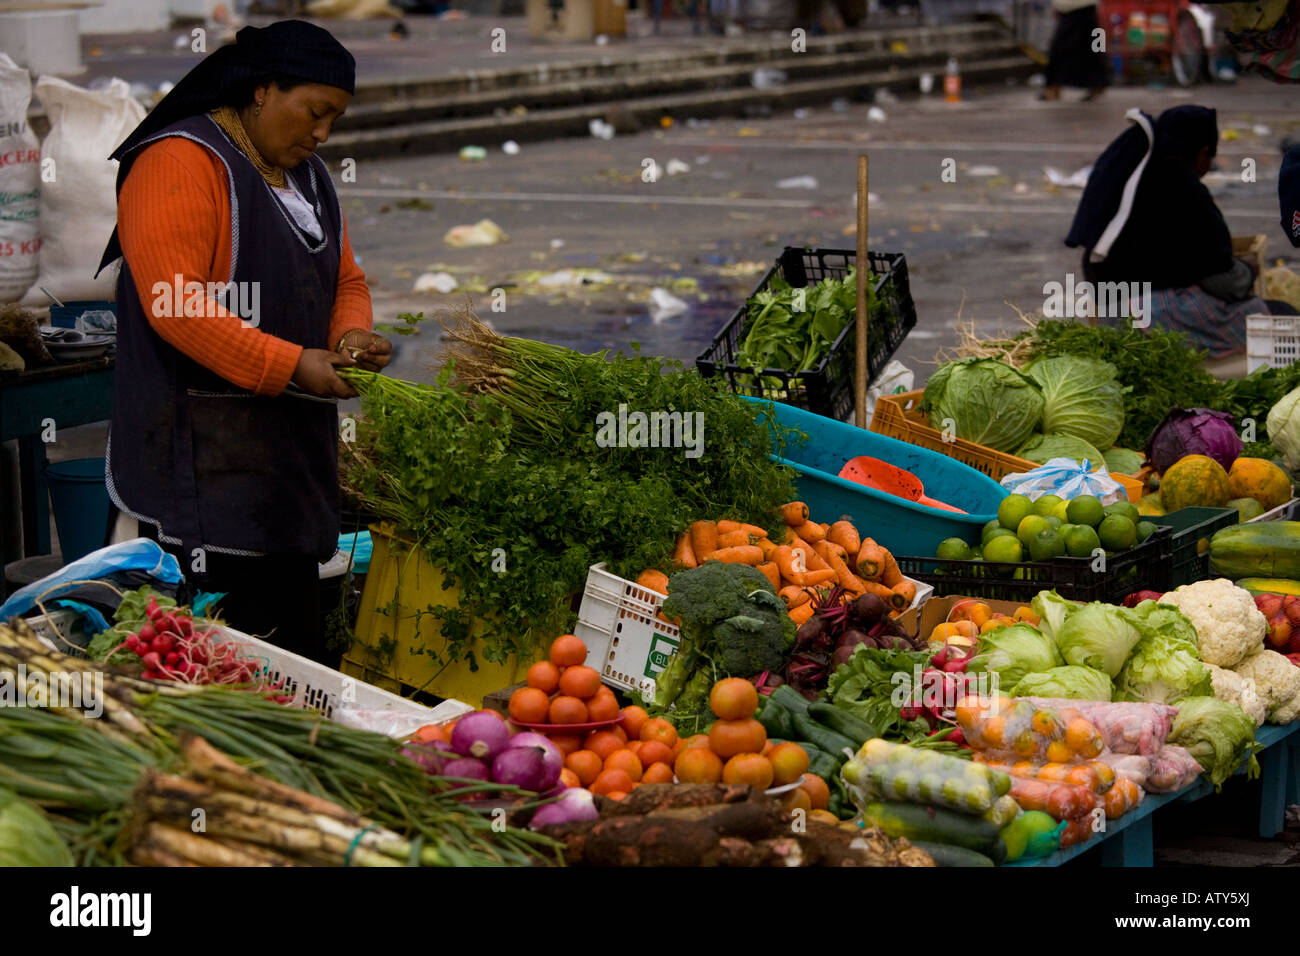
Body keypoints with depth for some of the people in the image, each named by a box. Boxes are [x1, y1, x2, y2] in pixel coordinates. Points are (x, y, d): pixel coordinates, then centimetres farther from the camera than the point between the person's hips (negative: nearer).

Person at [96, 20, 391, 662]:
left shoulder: (307, 176, 18)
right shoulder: (181, 162, -11)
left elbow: (346, 280, 25)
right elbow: (175, 306, -20)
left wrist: (351, 337, 1)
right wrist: (290, 366, -22)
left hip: (293, 439, 9)